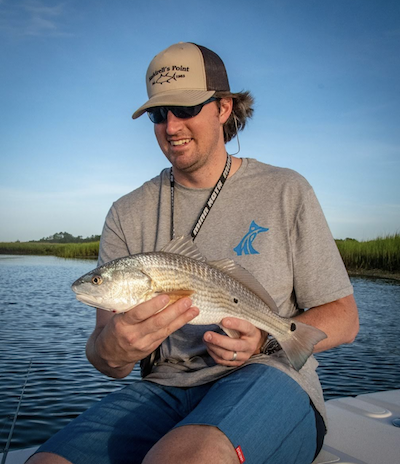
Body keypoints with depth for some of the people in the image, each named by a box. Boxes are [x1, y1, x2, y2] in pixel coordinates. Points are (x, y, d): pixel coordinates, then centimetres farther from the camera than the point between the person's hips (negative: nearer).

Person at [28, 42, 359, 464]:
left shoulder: (284, 191, 2)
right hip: (165, 388, 3)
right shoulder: (127, 215, 7)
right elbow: (104, 358, 4)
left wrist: (265, 340, -15)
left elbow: (343, 318, 3)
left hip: (270, 379, -2)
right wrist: (112, 348, -21)